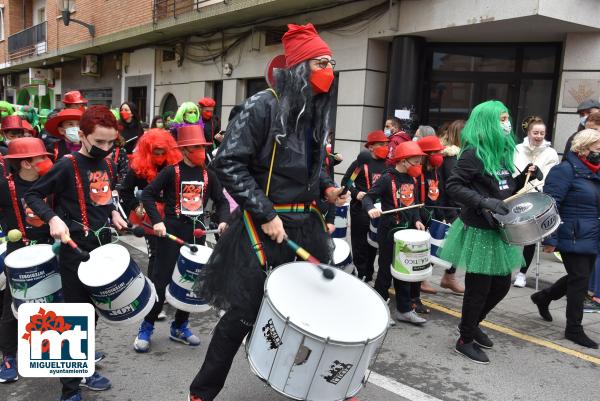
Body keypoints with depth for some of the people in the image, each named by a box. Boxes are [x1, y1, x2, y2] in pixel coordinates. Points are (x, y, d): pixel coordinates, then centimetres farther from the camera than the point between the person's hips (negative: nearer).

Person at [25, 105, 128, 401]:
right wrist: (53, 218, -23)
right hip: (76, 252, -6)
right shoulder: (67, 166, -13)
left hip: (102, 248, 7)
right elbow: (32, 195, -9)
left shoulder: (109, 165, 6)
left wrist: (113, 213, 5)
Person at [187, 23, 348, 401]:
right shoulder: (264, 105, -14)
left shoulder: (317, 110, 9)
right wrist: (266, 214, -21)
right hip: (264, 224, -7)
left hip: (306, 223, 7)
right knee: (244, 312, 1)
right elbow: (228, 163, -18)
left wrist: (327, 187, 2)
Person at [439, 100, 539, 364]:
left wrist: (525, 176, 0)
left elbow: (507, 189, 17)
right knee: (479, 288, 2)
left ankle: (471, 324, 38)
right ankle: (465, 340, 21)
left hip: (499, 231, 8)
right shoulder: (474, 153, -14)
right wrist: (484, 202, -28)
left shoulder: (501, 152, 11)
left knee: (501, 285, 15)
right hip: (478, 232, -8)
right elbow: (453, 186, -20)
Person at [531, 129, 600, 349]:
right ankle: (574, 329, 12)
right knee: (579, 280, -2)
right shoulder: (565, 170, -13)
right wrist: (550, 239, -21)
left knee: (579, 278, 16)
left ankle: (543, 297, 38)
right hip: (573, 238, -9)